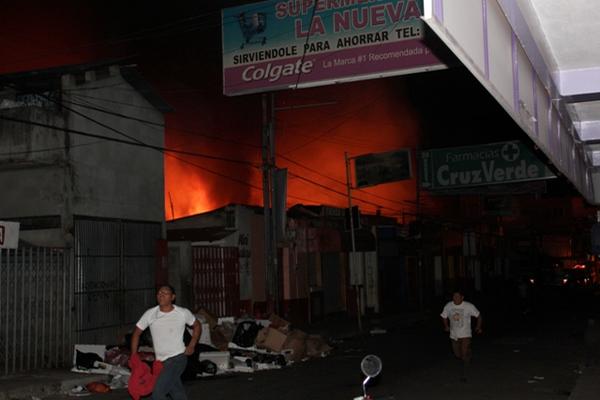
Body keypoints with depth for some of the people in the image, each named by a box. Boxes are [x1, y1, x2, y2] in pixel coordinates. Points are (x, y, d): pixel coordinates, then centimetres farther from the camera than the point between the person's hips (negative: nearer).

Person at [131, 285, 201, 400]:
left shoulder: (183, 313, -9)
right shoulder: (150, 314, -4)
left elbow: (196, 326, 10)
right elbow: (136, 333, 6)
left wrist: (191, 346, -1)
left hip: (177, 359, -4)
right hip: (161, 361, 4)